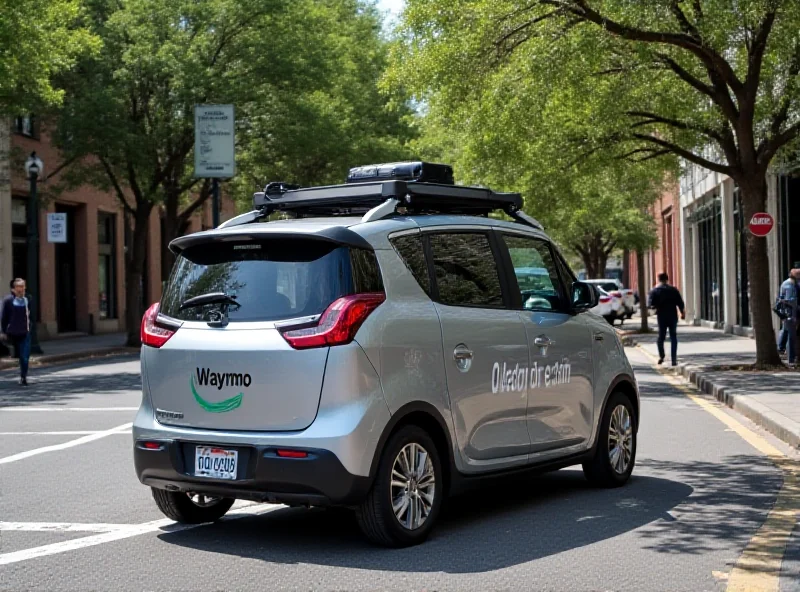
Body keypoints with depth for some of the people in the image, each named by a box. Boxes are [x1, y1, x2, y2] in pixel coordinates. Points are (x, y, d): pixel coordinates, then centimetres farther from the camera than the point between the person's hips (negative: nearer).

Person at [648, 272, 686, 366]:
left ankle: (661, 356, 2)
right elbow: (680, 303, -2)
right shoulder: (673, 290, 1)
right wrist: (683, 313, 9)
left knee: (661, 337, 13)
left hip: (661, 317, -1)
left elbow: (650, 304, -8)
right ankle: (674, 359, 1)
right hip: (673, 316, 1)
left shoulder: (654, 291, -2)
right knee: (673, 337, 5)